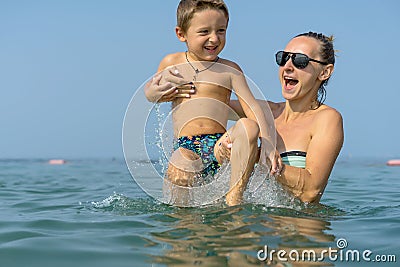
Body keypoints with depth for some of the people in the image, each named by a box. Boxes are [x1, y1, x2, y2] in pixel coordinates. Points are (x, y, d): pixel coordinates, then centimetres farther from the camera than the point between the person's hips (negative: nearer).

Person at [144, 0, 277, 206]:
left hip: (220, 145, 0)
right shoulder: (171, 63, 14)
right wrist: (153, 93, 3)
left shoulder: (230, 70, 10)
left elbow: (252, 106, 2)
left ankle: (234, 198, -24)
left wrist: (266, 142, -14)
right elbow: (148, 91, 29)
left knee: (248, 126, -29)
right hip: (184, 147, 0)